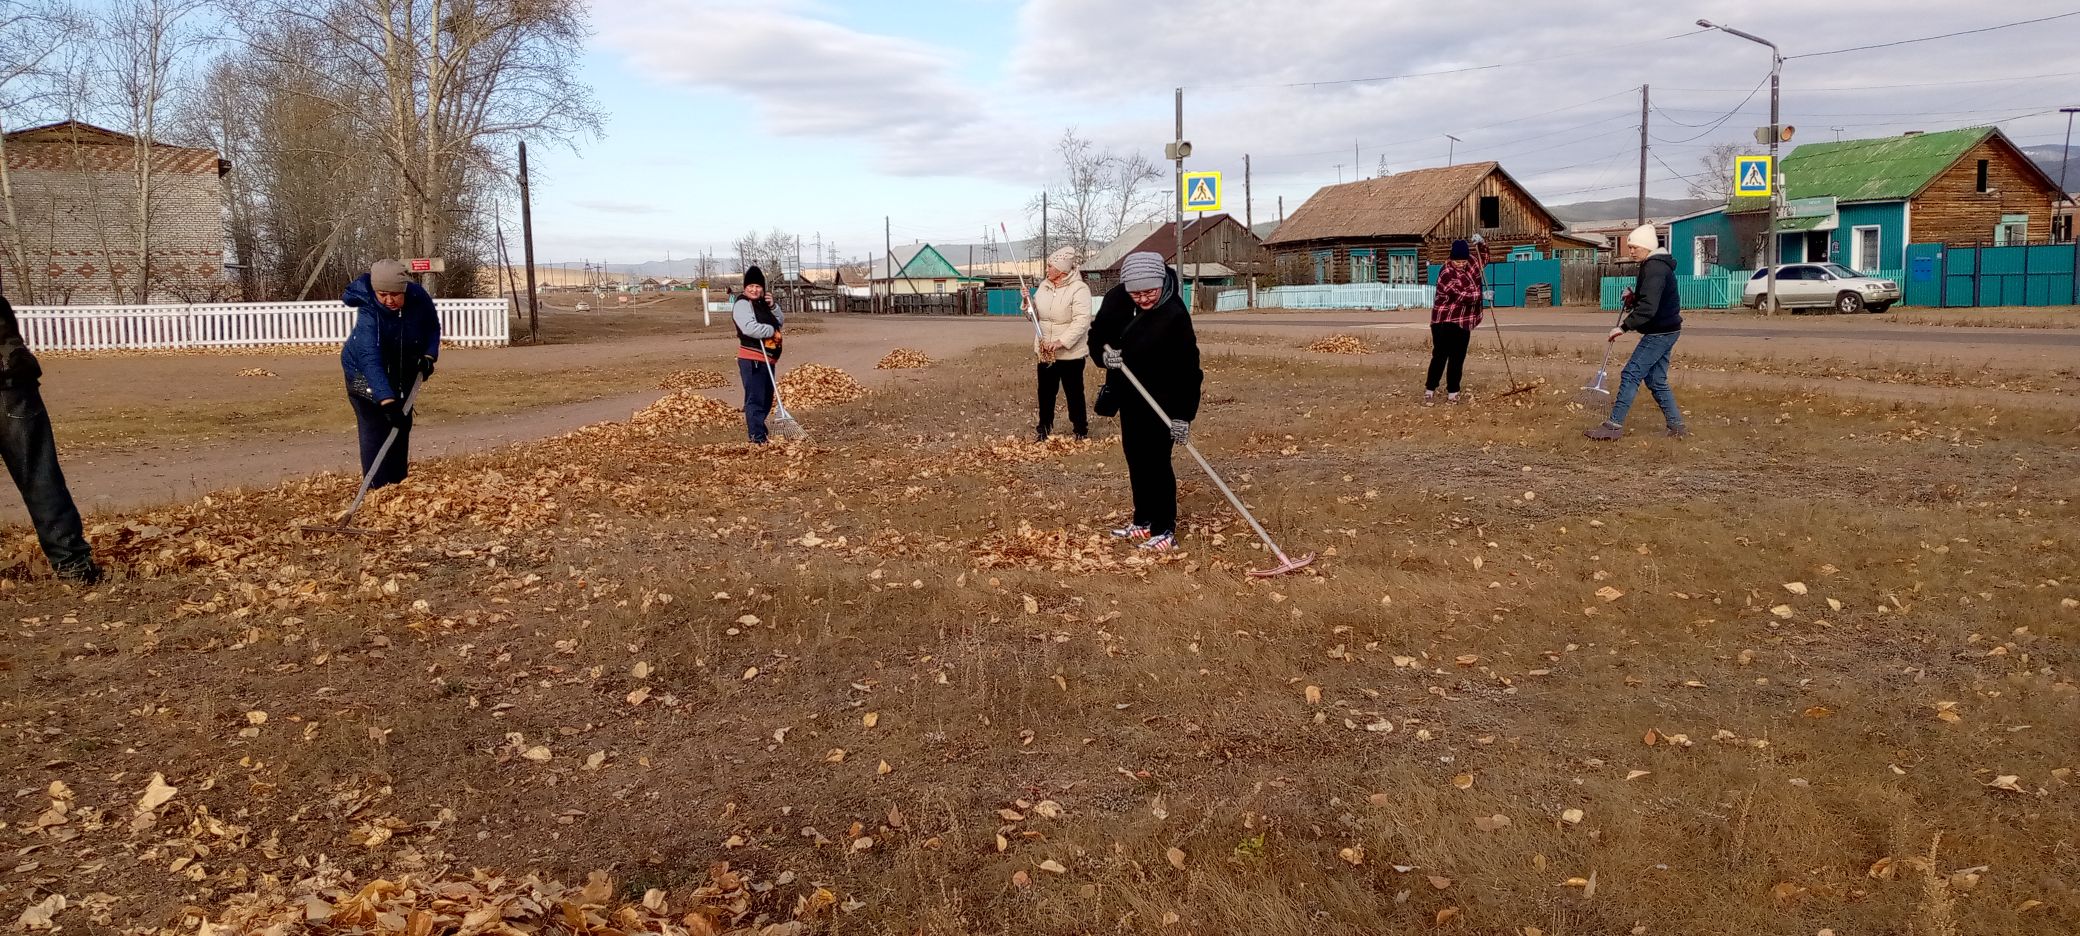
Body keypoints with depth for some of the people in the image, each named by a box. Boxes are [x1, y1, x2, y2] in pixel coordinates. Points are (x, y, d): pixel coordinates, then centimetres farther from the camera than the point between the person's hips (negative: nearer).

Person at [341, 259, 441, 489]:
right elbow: (371, 361, -44)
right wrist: (387, 401, -54)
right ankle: (378, 488, -9)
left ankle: (398, 483, 21)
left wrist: (429, 355, -18)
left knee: (402, 425, 10)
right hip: (364, 372, -5)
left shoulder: (418, 297, -22)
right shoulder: (368, 313, -35)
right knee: (376, 429, -12)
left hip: (403, 370, 5)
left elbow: (433, 327, -1)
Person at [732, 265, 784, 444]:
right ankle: (757, 437, -11)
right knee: (755, 399, -10)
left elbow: (780, 321, 18)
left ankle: (759, 429, 28)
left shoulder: (762, 304, 19)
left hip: (768, 359, 9)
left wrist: (773, 307, 2)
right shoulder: (742, 304, -9)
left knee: (766, 399, 16)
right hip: (752, 359, -9)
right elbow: (750, 328, -24)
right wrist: (771, 331, -11)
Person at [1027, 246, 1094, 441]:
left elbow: (1082, 321, -24)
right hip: (1045, 351, 6)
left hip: (1071, 352, -6)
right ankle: (1044, 427, 29)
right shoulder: (1044, 286, 7)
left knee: (1074, 392, 5)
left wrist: (1061, 342, -30)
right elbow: (1036, 314, 15)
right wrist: (1028, 302, -7)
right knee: (1045, 391, 14)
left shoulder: (1079, 289, -16)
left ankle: (1081, 429, 19)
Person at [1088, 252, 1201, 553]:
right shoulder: (1118, 299, -8)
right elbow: (1098, 332, 8)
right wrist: (1107, 348, -16)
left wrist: (1182, 415, -24)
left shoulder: (1174, 315, -24)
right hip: (1129, 397, 7)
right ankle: (1143, 521, 27)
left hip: (1160, 401, -6)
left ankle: (1165, 529, 6)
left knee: (1157, 463, -4)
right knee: (1135, 460, 14)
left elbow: (1187, 367, -23)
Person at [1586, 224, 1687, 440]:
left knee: (1631, 374, -10)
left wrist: (1624, 327, -28)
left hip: (1660, 332, -11)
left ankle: (1614, 425, -10)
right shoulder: (1655, 266, 15)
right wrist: (1633, 299, 8)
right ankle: (1677, 427, 17)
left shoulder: (1654, 269, -19)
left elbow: (1648, 307, -28)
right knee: (1656, 380, 14)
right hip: (1665, 331, 11)